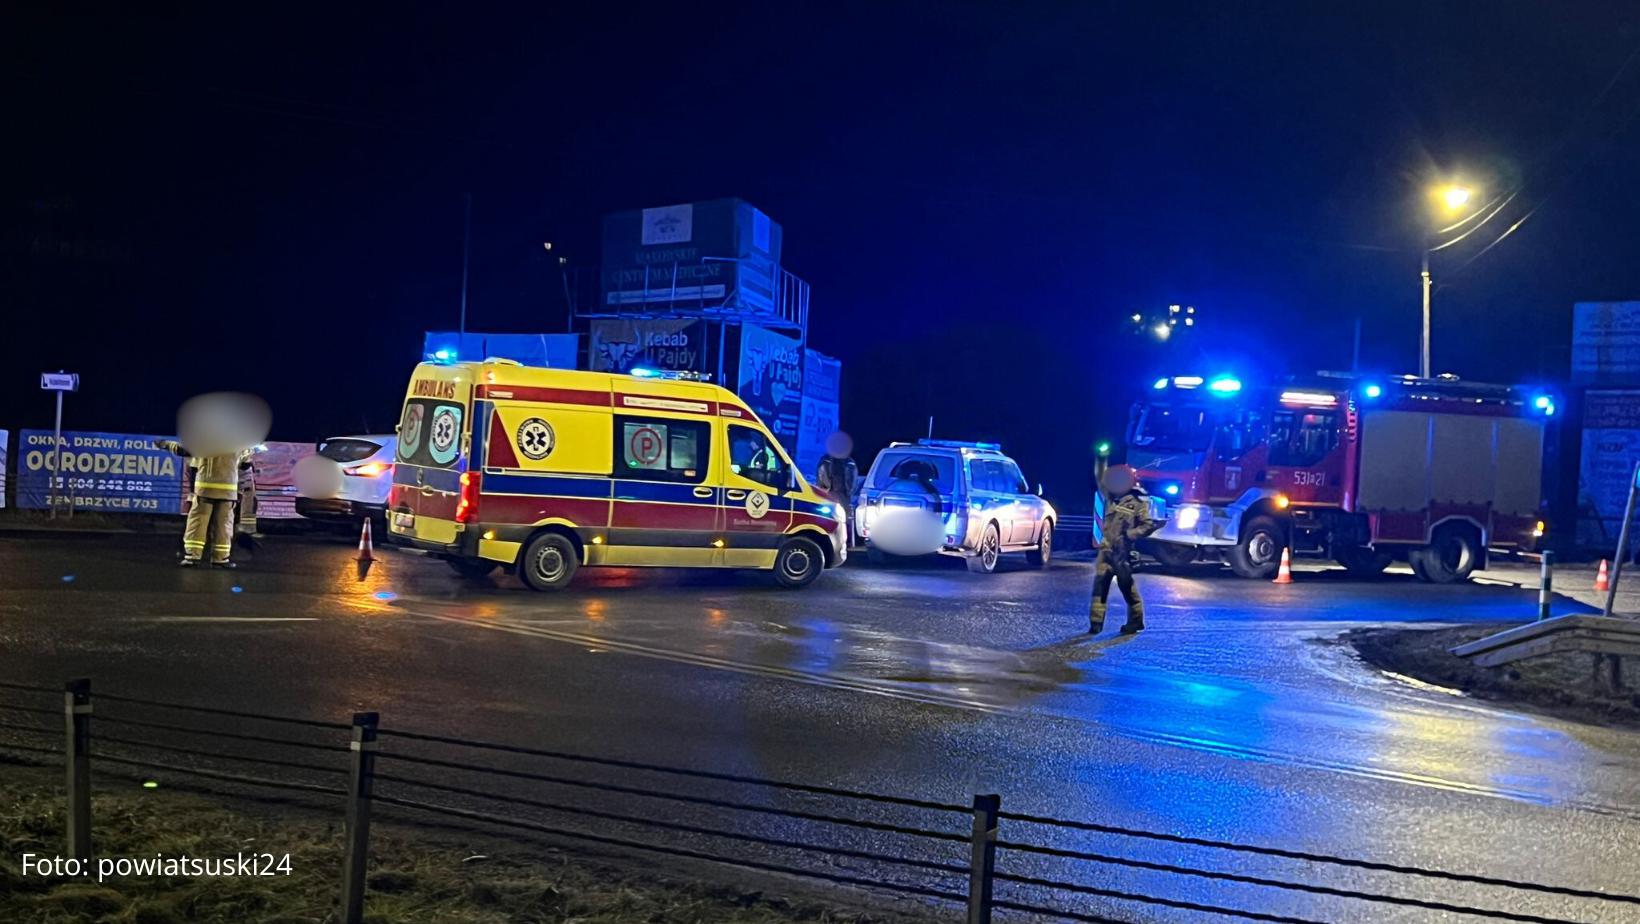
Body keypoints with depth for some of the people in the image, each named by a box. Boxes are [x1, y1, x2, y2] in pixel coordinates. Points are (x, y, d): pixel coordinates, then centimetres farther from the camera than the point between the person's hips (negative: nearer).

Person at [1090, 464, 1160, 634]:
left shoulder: (1138, 502, -8)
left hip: (1122, 551, -5)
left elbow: (1148, 525, -11)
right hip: (1107, 549, 5)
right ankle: (1096, 621, -6)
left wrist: (1129, 535, -17)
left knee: (1126, 585, 5)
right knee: (1100, 583, -4)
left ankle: (1135, 620, 19)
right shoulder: (1112, 498, 10)